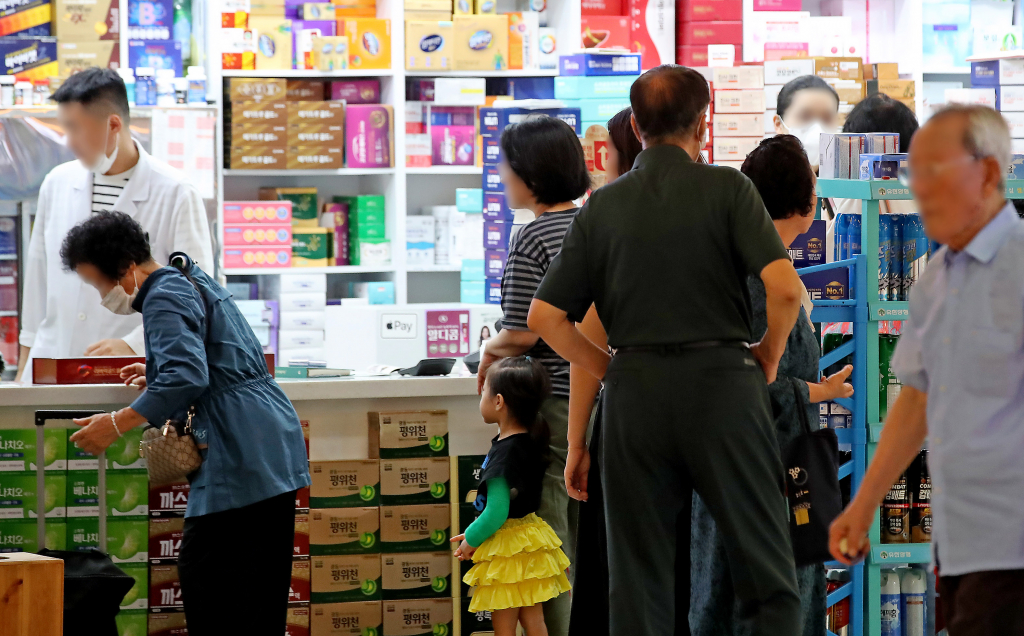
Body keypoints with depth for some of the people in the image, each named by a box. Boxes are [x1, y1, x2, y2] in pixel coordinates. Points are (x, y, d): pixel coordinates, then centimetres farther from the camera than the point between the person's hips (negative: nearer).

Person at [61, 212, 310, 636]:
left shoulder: (165, 299, -11)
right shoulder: (195, 282, 20)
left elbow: (187, 378, -26)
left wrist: (116, 424, -22)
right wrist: (159, 374, 28)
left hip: (240, 458, -11)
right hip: (274, 448, 11)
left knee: (204, 585, -9)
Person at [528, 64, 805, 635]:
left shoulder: (604, 206, 8)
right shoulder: (727, 189, -1)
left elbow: (546, 316, 6)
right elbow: (786, 288, -12)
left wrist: (612, 370, 12)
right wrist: (767, 361, 3)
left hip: (635, 393, 3)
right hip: (722, 379, -3)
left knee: (638, 574, 6)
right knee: (766, 566, 3)